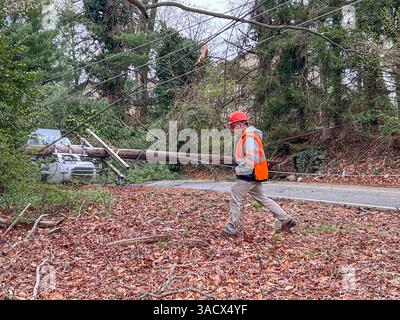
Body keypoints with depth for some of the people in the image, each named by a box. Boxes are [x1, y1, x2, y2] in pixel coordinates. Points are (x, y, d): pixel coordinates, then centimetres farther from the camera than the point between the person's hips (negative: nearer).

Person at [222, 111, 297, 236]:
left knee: (235, 201, 0)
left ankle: (230, 229, 10)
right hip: (253, 177, 10)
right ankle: (287, 220, 21)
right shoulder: (246, 136, 13)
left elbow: (250, 161, -26)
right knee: (262, 199, 16)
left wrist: (238, 170, -15)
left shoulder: (249, 138, -19)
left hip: (247, 177, -10)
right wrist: (239, 167, 7)